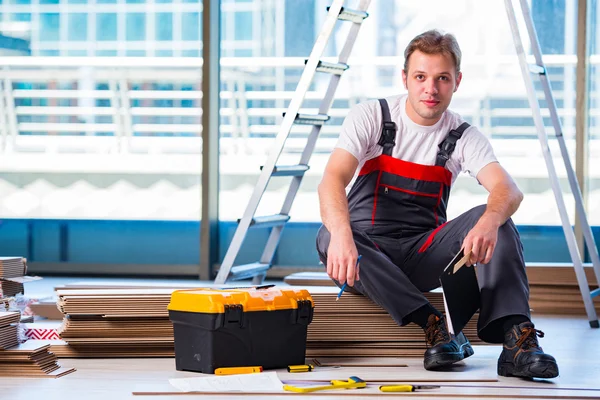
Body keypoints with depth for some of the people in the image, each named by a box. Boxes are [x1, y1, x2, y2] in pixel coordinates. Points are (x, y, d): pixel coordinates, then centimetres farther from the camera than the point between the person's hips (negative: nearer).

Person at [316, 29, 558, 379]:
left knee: (497, 218, -23)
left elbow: (509, 190, -19)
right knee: (328, 237, -36)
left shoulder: (464, 137, -1)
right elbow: (332, 180, -21)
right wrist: (341, 233, -44)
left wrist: (489, 221, -45)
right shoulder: (370, 117, -6)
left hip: (422, 257, 1)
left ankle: (516, 336, -37)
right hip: (368, 248, -1)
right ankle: (433, 324, -39)